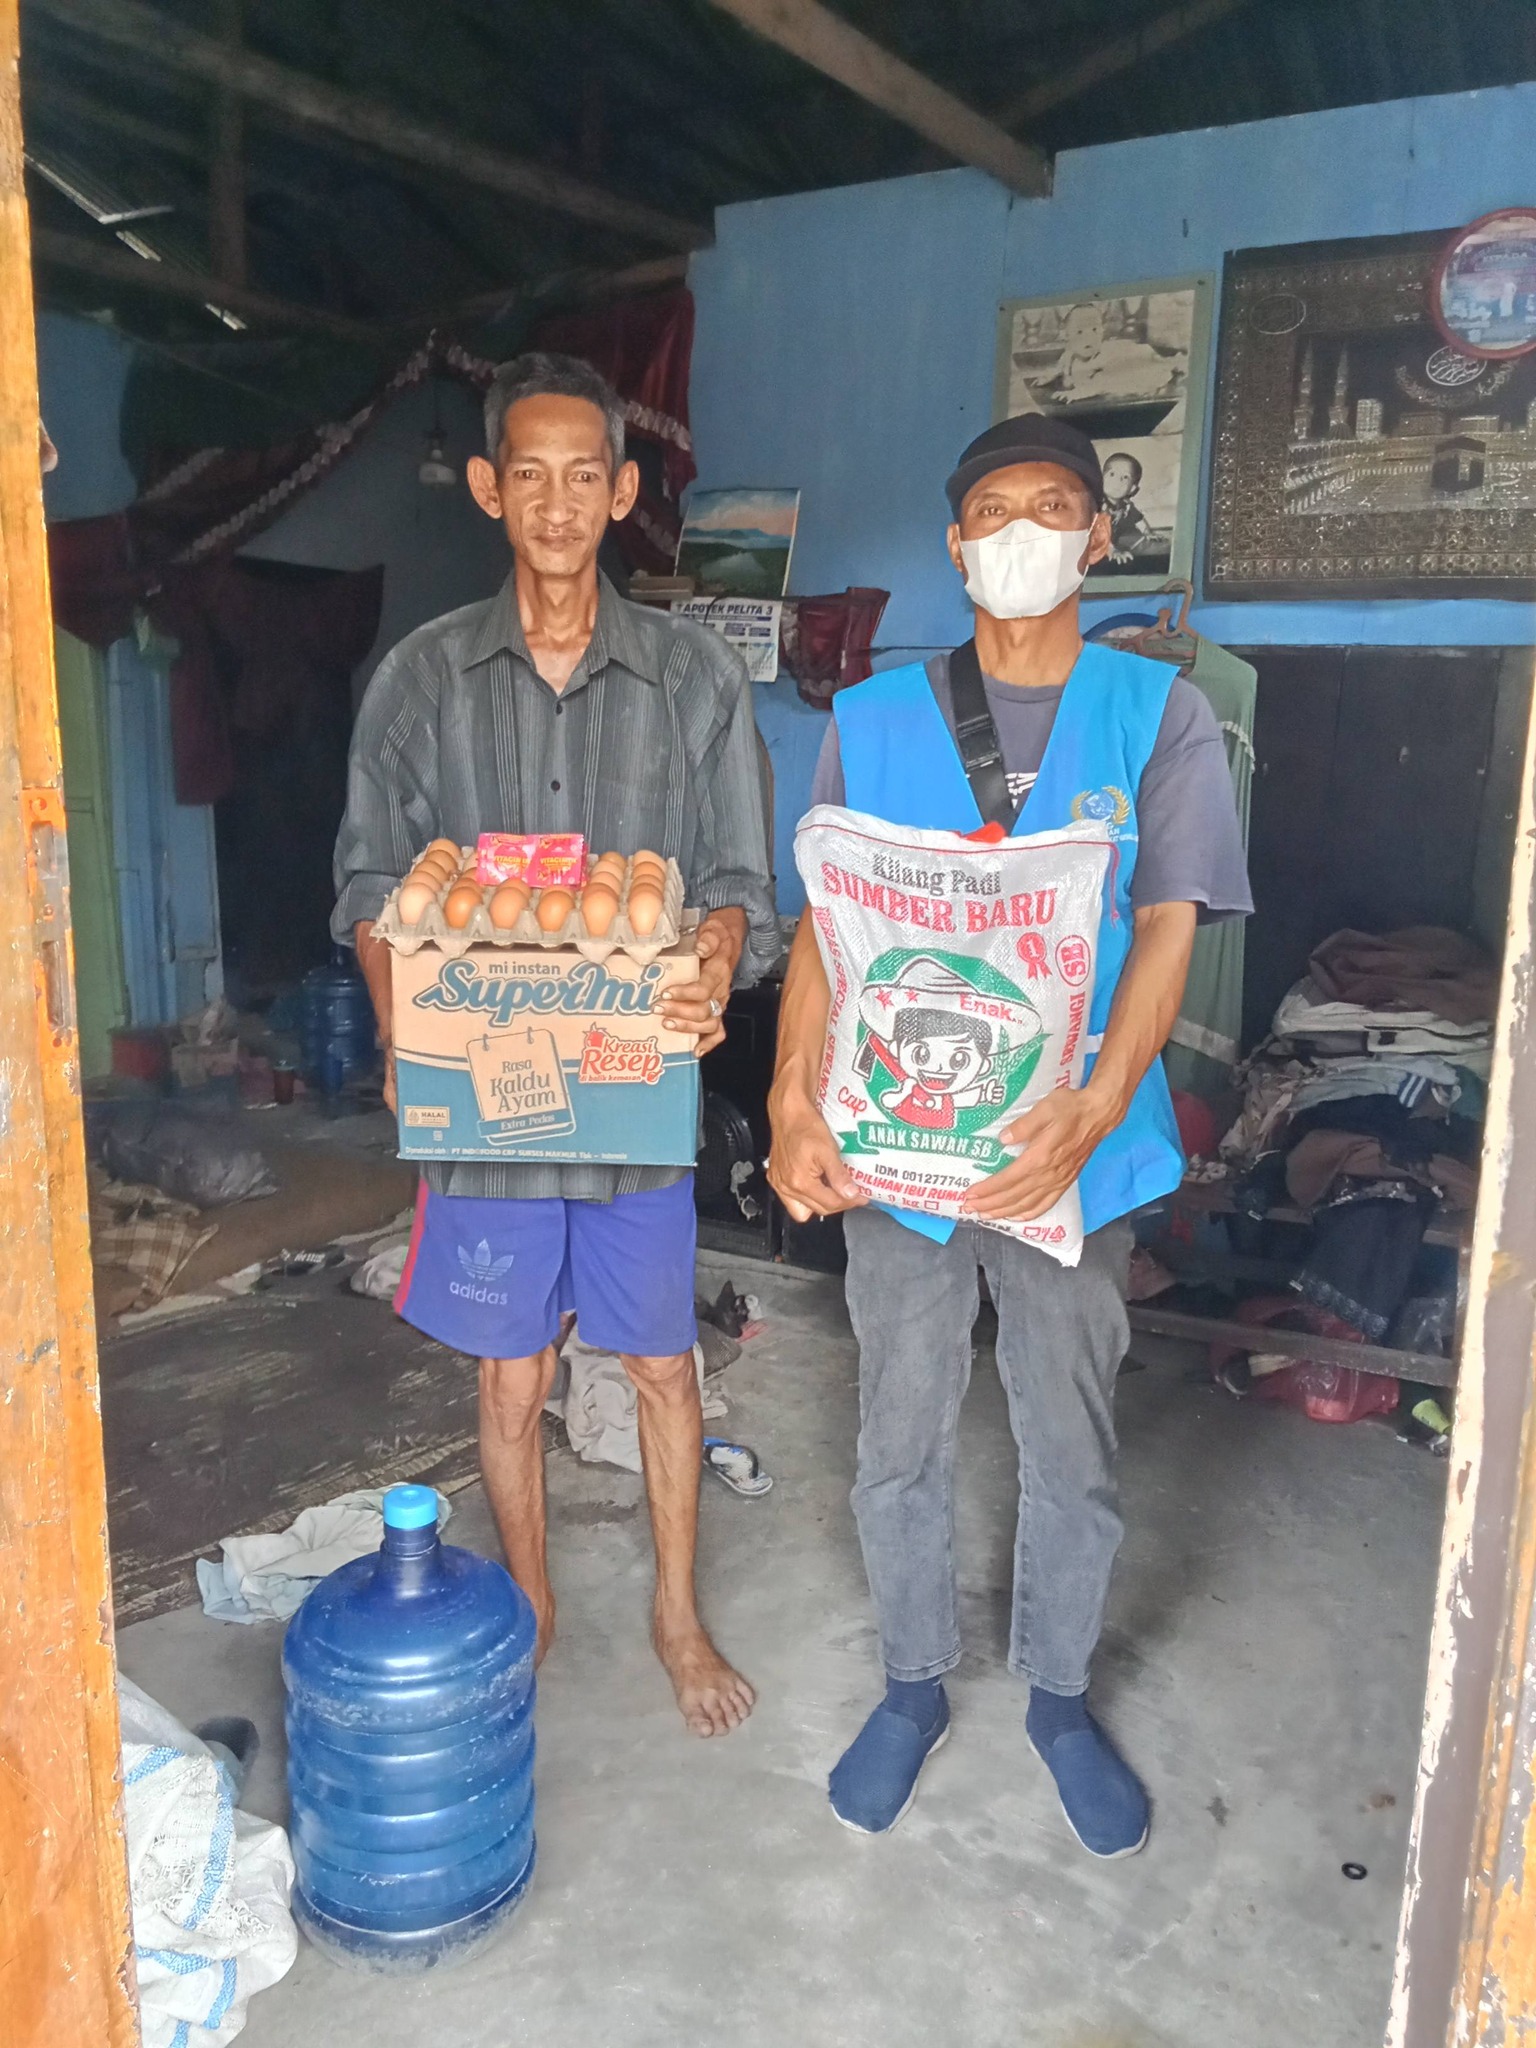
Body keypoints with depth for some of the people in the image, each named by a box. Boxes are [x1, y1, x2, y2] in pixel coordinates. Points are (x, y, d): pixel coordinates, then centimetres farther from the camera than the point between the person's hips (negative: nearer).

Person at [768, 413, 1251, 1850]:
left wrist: (1092, 1113, -24)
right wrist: (794, 1107, -15)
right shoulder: (873, 718, 2)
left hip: (1072, 1152, 0)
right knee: (899, 1447, 14)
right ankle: (914, 1684, 39)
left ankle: (1058, 1696, 40)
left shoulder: (1159, 718, -1)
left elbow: (1167, 926, -9)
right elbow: (825, 925, -2)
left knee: (1070, 1455, 15)